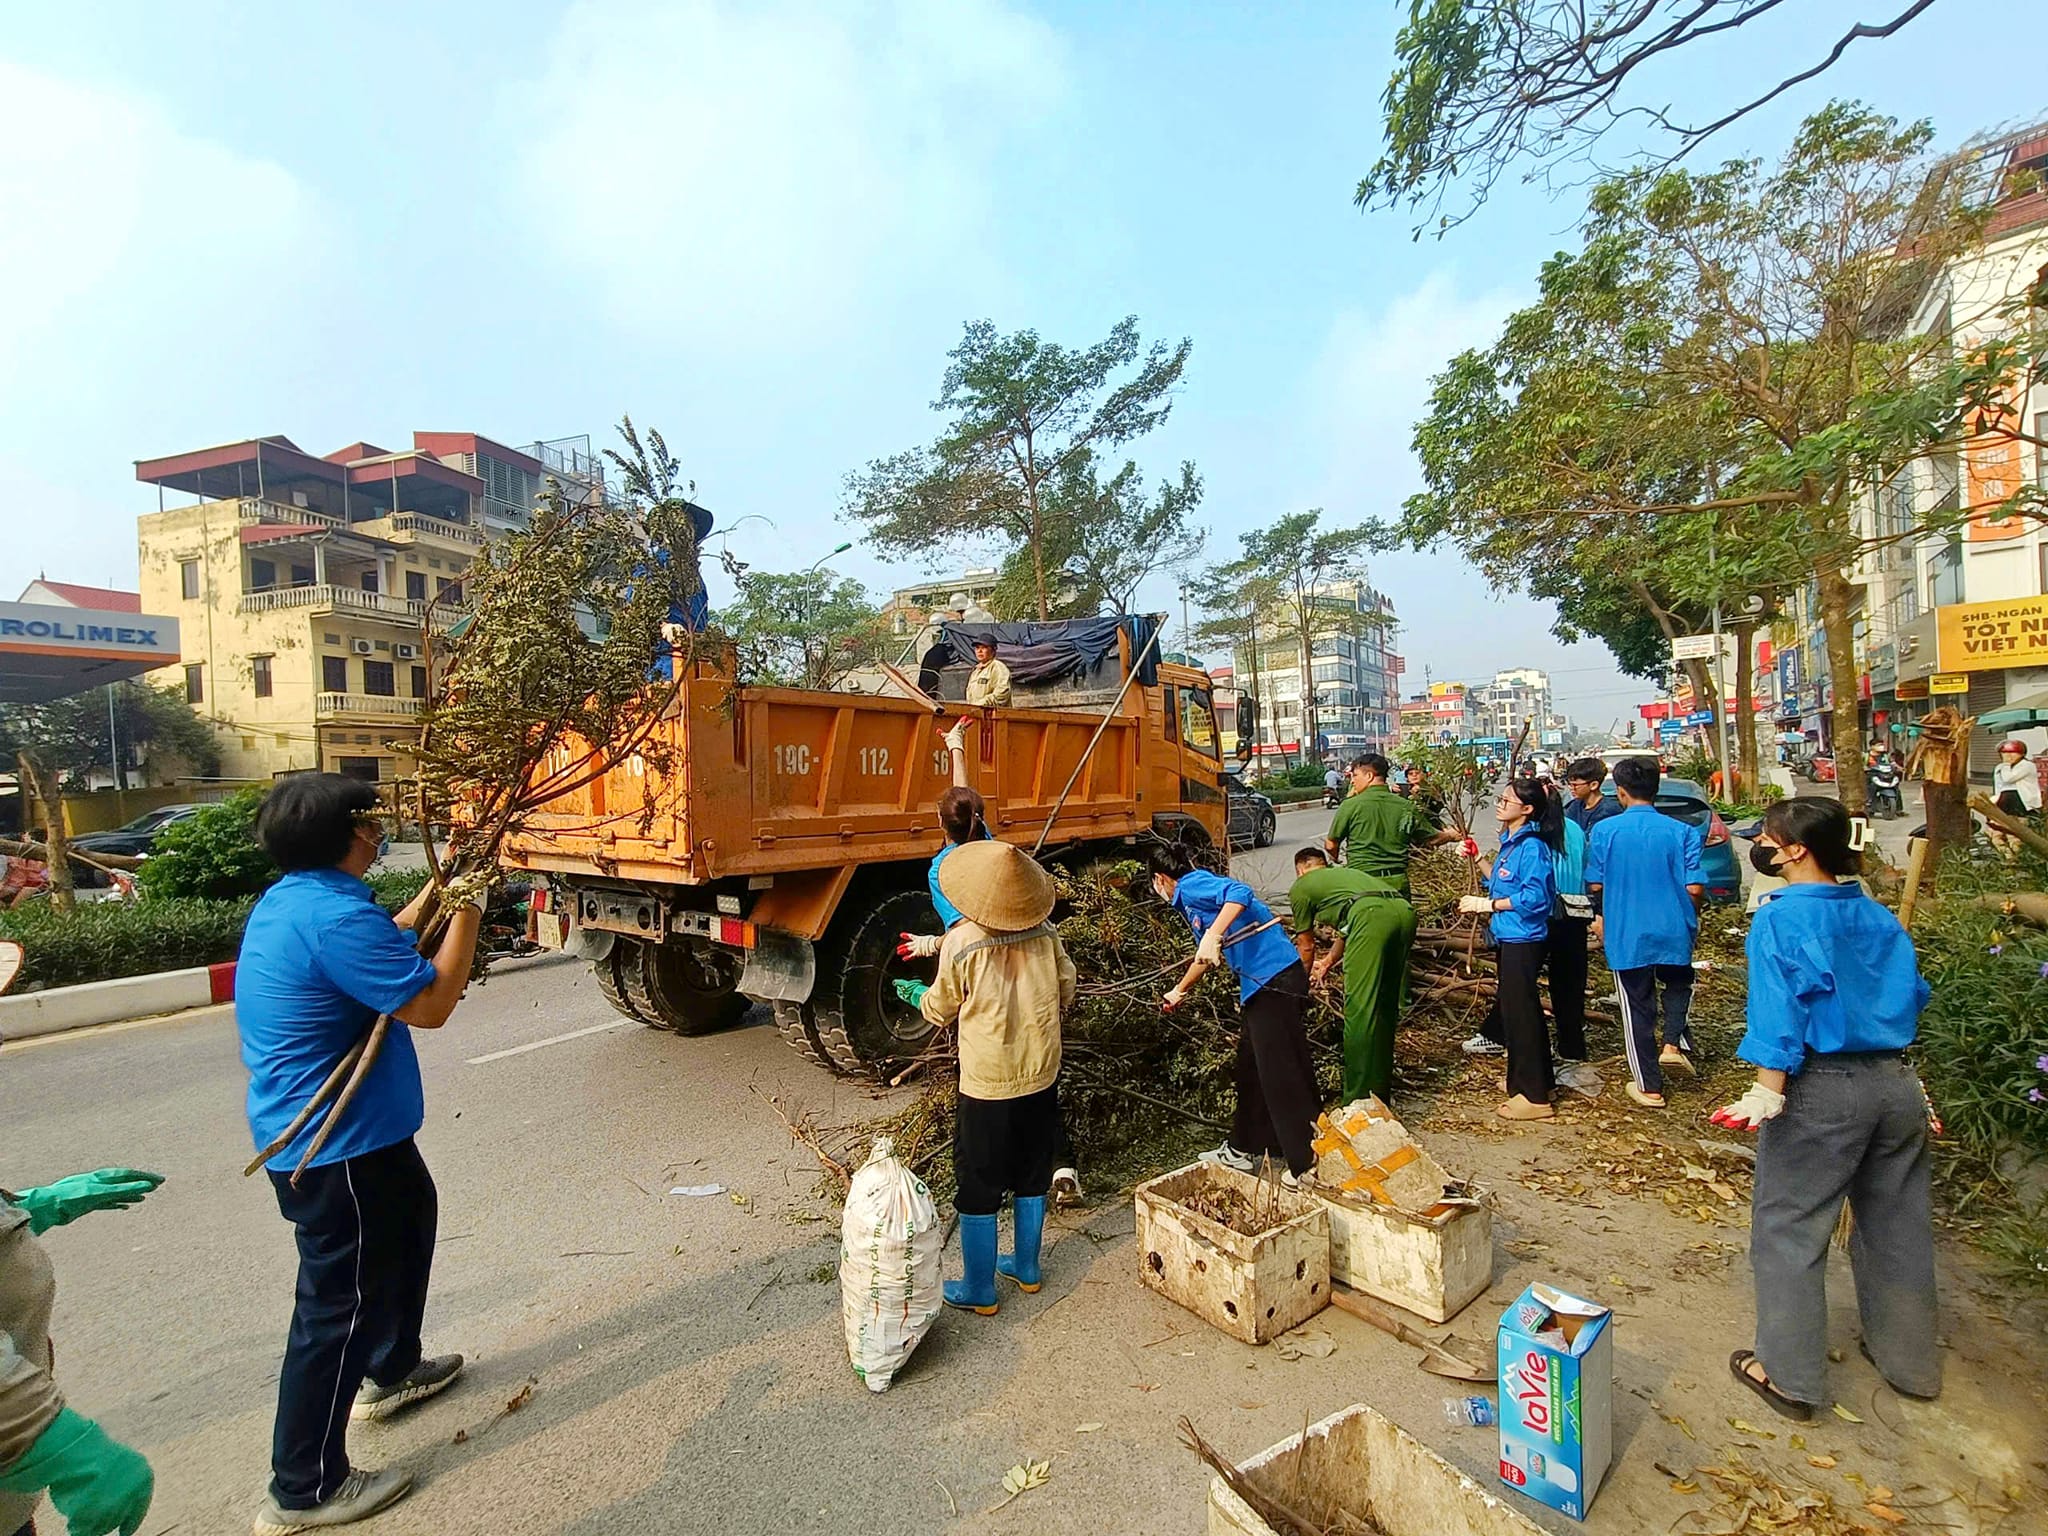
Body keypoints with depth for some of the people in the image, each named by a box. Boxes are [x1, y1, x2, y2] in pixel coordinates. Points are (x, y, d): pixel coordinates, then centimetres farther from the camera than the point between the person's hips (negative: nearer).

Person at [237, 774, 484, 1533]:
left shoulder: (293, 899, 5)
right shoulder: (334, 914, -28)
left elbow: (384, 949, 20)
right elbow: (430, 1003, -25)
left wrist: (437, 889, 14)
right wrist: (467, 910, -18)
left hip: (356, 1132, 11)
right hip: (337, 1144, -11)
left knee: (410, 1215, 29)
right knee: (339, 1303, 3)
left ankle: (392, 1370, 48)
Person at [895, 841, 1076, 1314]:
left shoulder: (961, 943, -18)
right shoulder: (1045, 934, -6)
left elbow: (941, 1011, -5)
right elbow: (1066, 992, 6)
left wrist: (917, 996, 16)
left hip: (987, 1085, -5)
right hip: (1041, 1077, 5)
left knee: (978, 1190, 11)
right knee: (1031, 1178, 22)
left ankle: (979, 1291, 24)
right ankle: (1026, 1268, 38)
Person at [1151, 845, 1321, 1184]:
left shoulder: (1191, 885, -7)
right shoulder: (1191, 899, 22)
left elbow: (1239, 893, -27)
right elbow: (1206, 956, 36)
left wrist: (1212, 937, -33)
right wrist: (1178, 991, 50)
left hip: (1274, 979, -10)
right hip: (1263, 984, 10)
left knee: (1281, 1075, -3)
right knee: (1250, 1068, 20)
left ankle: (1308, 1165, 6)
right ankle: (1244, 1151, 33)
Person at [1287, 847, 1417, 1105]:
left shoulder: (1300, 887, 22)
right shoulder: (1343, 872, 40)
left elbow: (1306, 946, 32)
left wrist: (1304, 980, 51)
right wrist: (1327, 963, 65)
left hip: (1372, 914, -7)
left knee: (1359, 1009, -2)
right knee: (1385, 1006, 18)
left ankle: (1358, 1100, -1)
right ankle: (1381, 1091, 29)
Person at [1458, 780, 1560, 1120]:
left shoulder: (1532, 846, -18)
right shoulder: (1511, 842, 10)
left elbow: (1534, 897, -24)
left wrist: (1487, 904, -20)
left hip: (1523, 940, -10)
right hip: (1509, 938, 10)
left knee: (1520, 1012, -2)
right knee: (1512, 1009, 20)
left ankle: (1534, 1097, 9)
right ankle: (1538, 1079, 36)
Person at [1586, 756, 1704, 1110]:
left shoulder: (1605, 830, -9)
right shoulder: (1682, 831, -7)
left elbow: (1595, 885, -5)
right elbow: (1694, 888, -7)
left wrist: (1601, 916, 16)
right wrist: (1691, 919, 13)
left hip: (1626, 934, -1)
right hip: (1673, 931, 1)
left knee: (1637, 1008, 10)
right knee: (1678, 984, 30)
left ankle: (1649, 1087, 18)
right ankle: (1674, 1044, 11)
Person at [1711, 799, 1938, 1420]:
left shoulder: (1782, 917, -14)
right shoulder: (1878, 916, 7)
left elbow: (1779, 1012, -21)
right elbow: (1908, 995, 15)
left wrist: (1767, 1094, -19)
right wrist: (1900, 1076, 25)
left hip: (1824, 1089, -7)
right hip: (1896, 1084, 7)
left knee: (1788, 1229, 5)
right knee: (1896, 1226, 22)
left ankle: (1788, 1375, 14)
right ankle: (1910, 1361, 38)